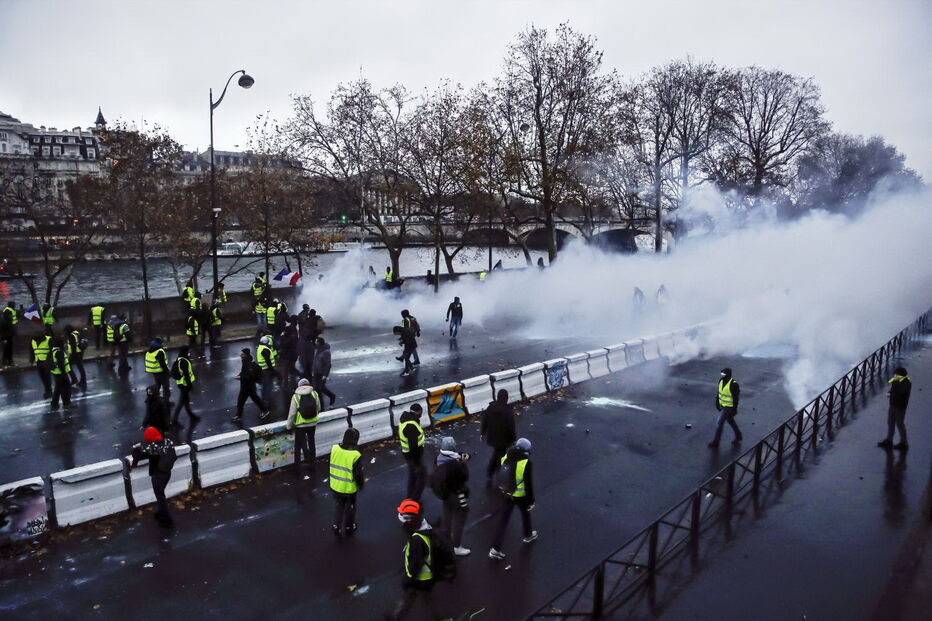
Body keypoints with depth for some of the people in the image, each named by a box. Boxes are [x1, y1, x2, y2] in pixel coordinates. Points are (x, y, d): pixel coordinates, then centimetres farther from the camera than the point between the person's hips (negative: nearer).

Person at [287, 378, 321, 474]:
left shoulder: (296, 396, -14)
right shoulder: (314, 394, -7)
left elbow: (292, 413, -11)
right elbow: (318, 409, 1)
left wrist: (289, 425, 2)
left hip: (300, 424, -3)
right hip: (313, 423, 3)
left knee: (298, 445, 13)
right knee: (311, 442, 20)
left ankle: (297, 464, 21)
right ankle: (311, 462, 29)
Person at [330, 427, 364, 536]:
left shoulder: (334, 449, -13)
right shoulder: (356, 455, -27)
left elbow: (331, 466, 2)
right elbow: (358, 474, -18)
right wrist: (361, 484, 1)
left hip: (335, 486, 4)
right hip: (349, 488, -3)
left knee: (339, 506, 27)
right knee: (350, 508, 21)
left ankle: (336, 527, 31)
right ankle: (349, 528, 37)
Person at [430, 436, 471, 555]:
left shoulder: (440, 458, -11)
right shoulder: (454, 464, -34)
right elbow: (465, 477, -22)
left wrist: (460, 459, -10)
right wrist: (463, 462, -15)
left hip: (445, 493, 7)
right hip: (457, 495, -7)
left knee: (448, 515, 27)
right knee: (459, 520, 11)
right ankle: (457, 547, 24)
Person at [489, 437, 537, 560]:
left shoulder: (506, 457, -7)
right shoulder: (526, 462, -25)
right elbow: (529, 483, -20)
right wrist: (531, 501, -9)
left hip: (506, 494, 4)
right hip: (520, 496, -4)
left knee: (503, 520, 10)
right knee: (526, 514, 25)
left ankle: (495, 549, 10)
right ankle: (528, 535, 49)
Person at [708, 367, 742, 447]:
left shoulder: (733, 384, -27)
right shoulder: (721, 381, -4)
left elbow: (735, 398, -21)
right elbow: (719, 392, 9)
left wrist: (734, 410, -17)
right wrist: (717, 403, 14)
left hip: (729, 407, -8)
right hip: (722, 405, 8)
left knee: (720, 422, -3)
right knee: (730, 421, 23)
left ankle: (715, 442, 9)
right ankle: (738, 436, 43)